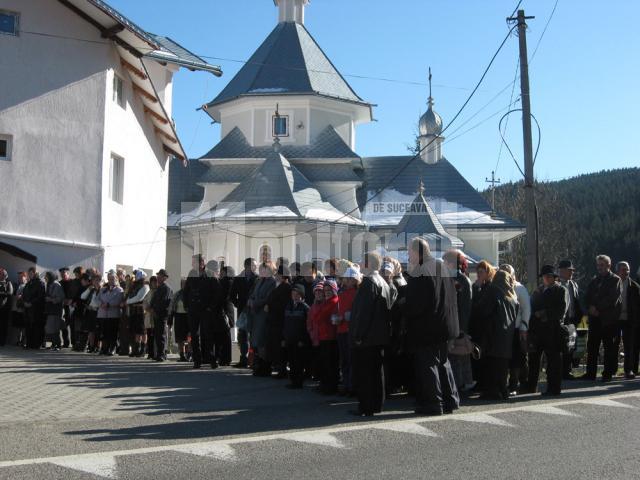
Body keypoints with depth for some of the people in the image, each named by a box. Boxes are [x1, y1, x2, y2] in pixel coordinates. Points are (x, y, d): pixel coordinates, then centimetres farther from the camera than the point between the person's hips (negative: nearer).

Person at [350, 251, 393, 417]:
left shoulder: (369, 282, -15)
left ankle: (366, 407, -2)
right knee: (376, 370, 14)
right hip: (379, 336, 9)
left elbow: (363, 311, -20)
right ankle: (376, 404, 20)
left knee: (363, 373, -4)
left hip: (366, 338, -9)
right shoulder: (383, 283, 14)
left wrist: (358, 335, -18)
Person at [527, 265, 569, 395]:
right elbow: (532, 308, 19)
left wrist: (544, 314, -10)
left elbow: (561, 311, -8)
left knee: (553, 359, -3)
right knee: (533, 359, 8)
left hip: (553, 330, -6)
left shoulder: (561, 291, 3)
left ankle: (553, 388, 3)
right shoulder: (538, 291, 21)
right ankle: (531, 387, 17)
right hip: (537, 330, 6)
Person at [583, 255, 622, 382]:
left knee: (609, 347, -1)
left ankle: (608, 374, 4)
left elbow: (612, 299, -11)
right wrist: (590, 307, -6)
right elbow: (588, 296, 13)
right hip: (595, 318, 5)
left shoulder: (615, 280, 0)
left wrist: (597, 308, -13)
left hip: (608, 319, -5)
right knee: (592, 346, 4)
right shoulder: (595, 280, 18)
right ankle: (590, 373, 8)